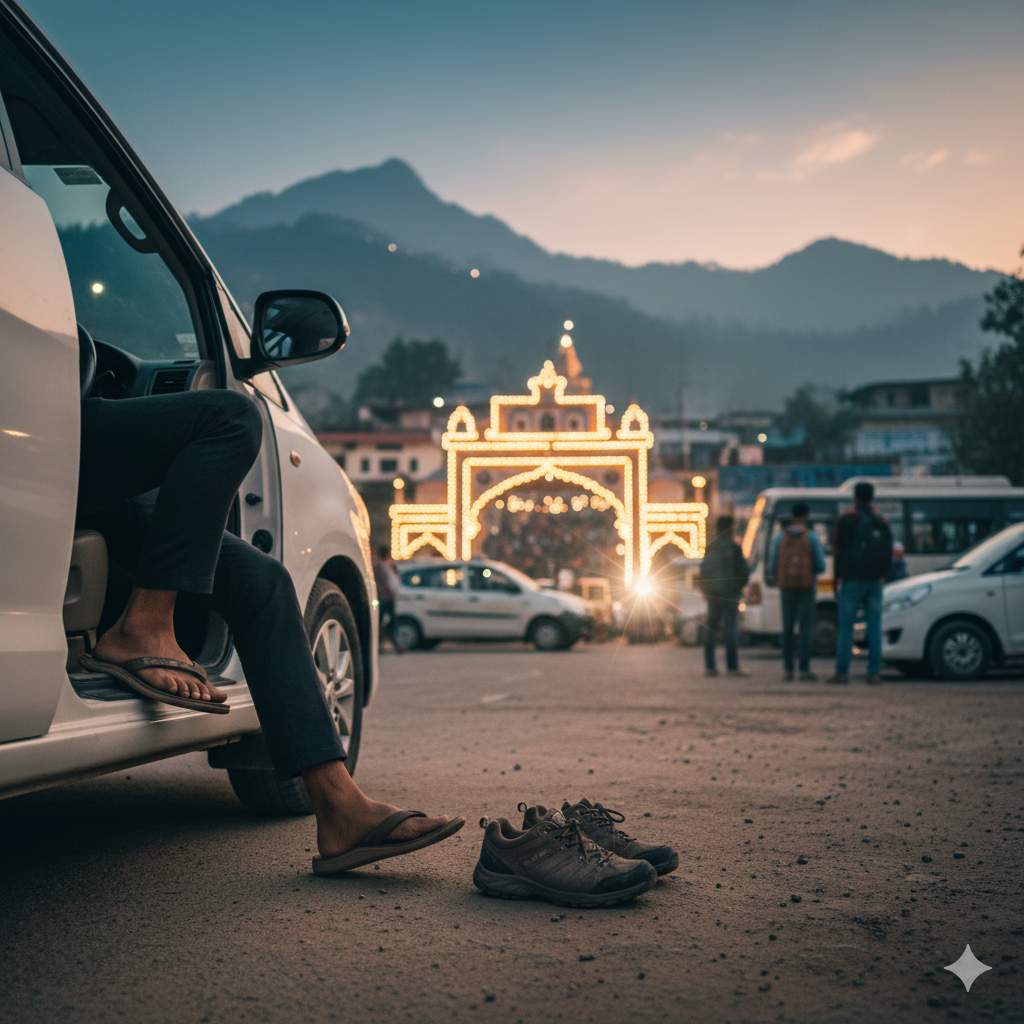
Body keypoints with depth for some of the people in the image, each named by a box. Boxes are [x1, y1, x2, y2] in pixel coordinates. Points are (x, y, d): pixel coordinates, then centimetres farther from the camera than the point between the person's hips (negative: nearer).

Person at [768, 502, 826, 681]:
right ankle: (804, 669, -7)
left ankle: (788, 668, 11)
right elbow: (820, 566, -5)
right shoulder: (812, 537, -5)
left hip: (786, 587, 2)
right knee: (806, 628, -1)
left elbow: (772, 567, 2)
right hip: (807, 587, -2)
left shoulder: (780, 537, 2)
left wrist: (776, 579, 22)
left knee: (788, 628, 11)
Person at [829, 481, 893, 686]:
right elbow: (889, 555, 14)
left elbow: (838, 552, -4)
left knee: (846, 627, -2)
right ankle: (874, 673, 4)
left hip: (852, 580, -4)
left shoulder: (846, 519, -4)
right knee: (874, 626, 5)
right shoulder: (881, 521, 11)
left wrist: (837, 580, 1)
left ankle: (842, 672, -3)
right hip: (875, 581, 4)